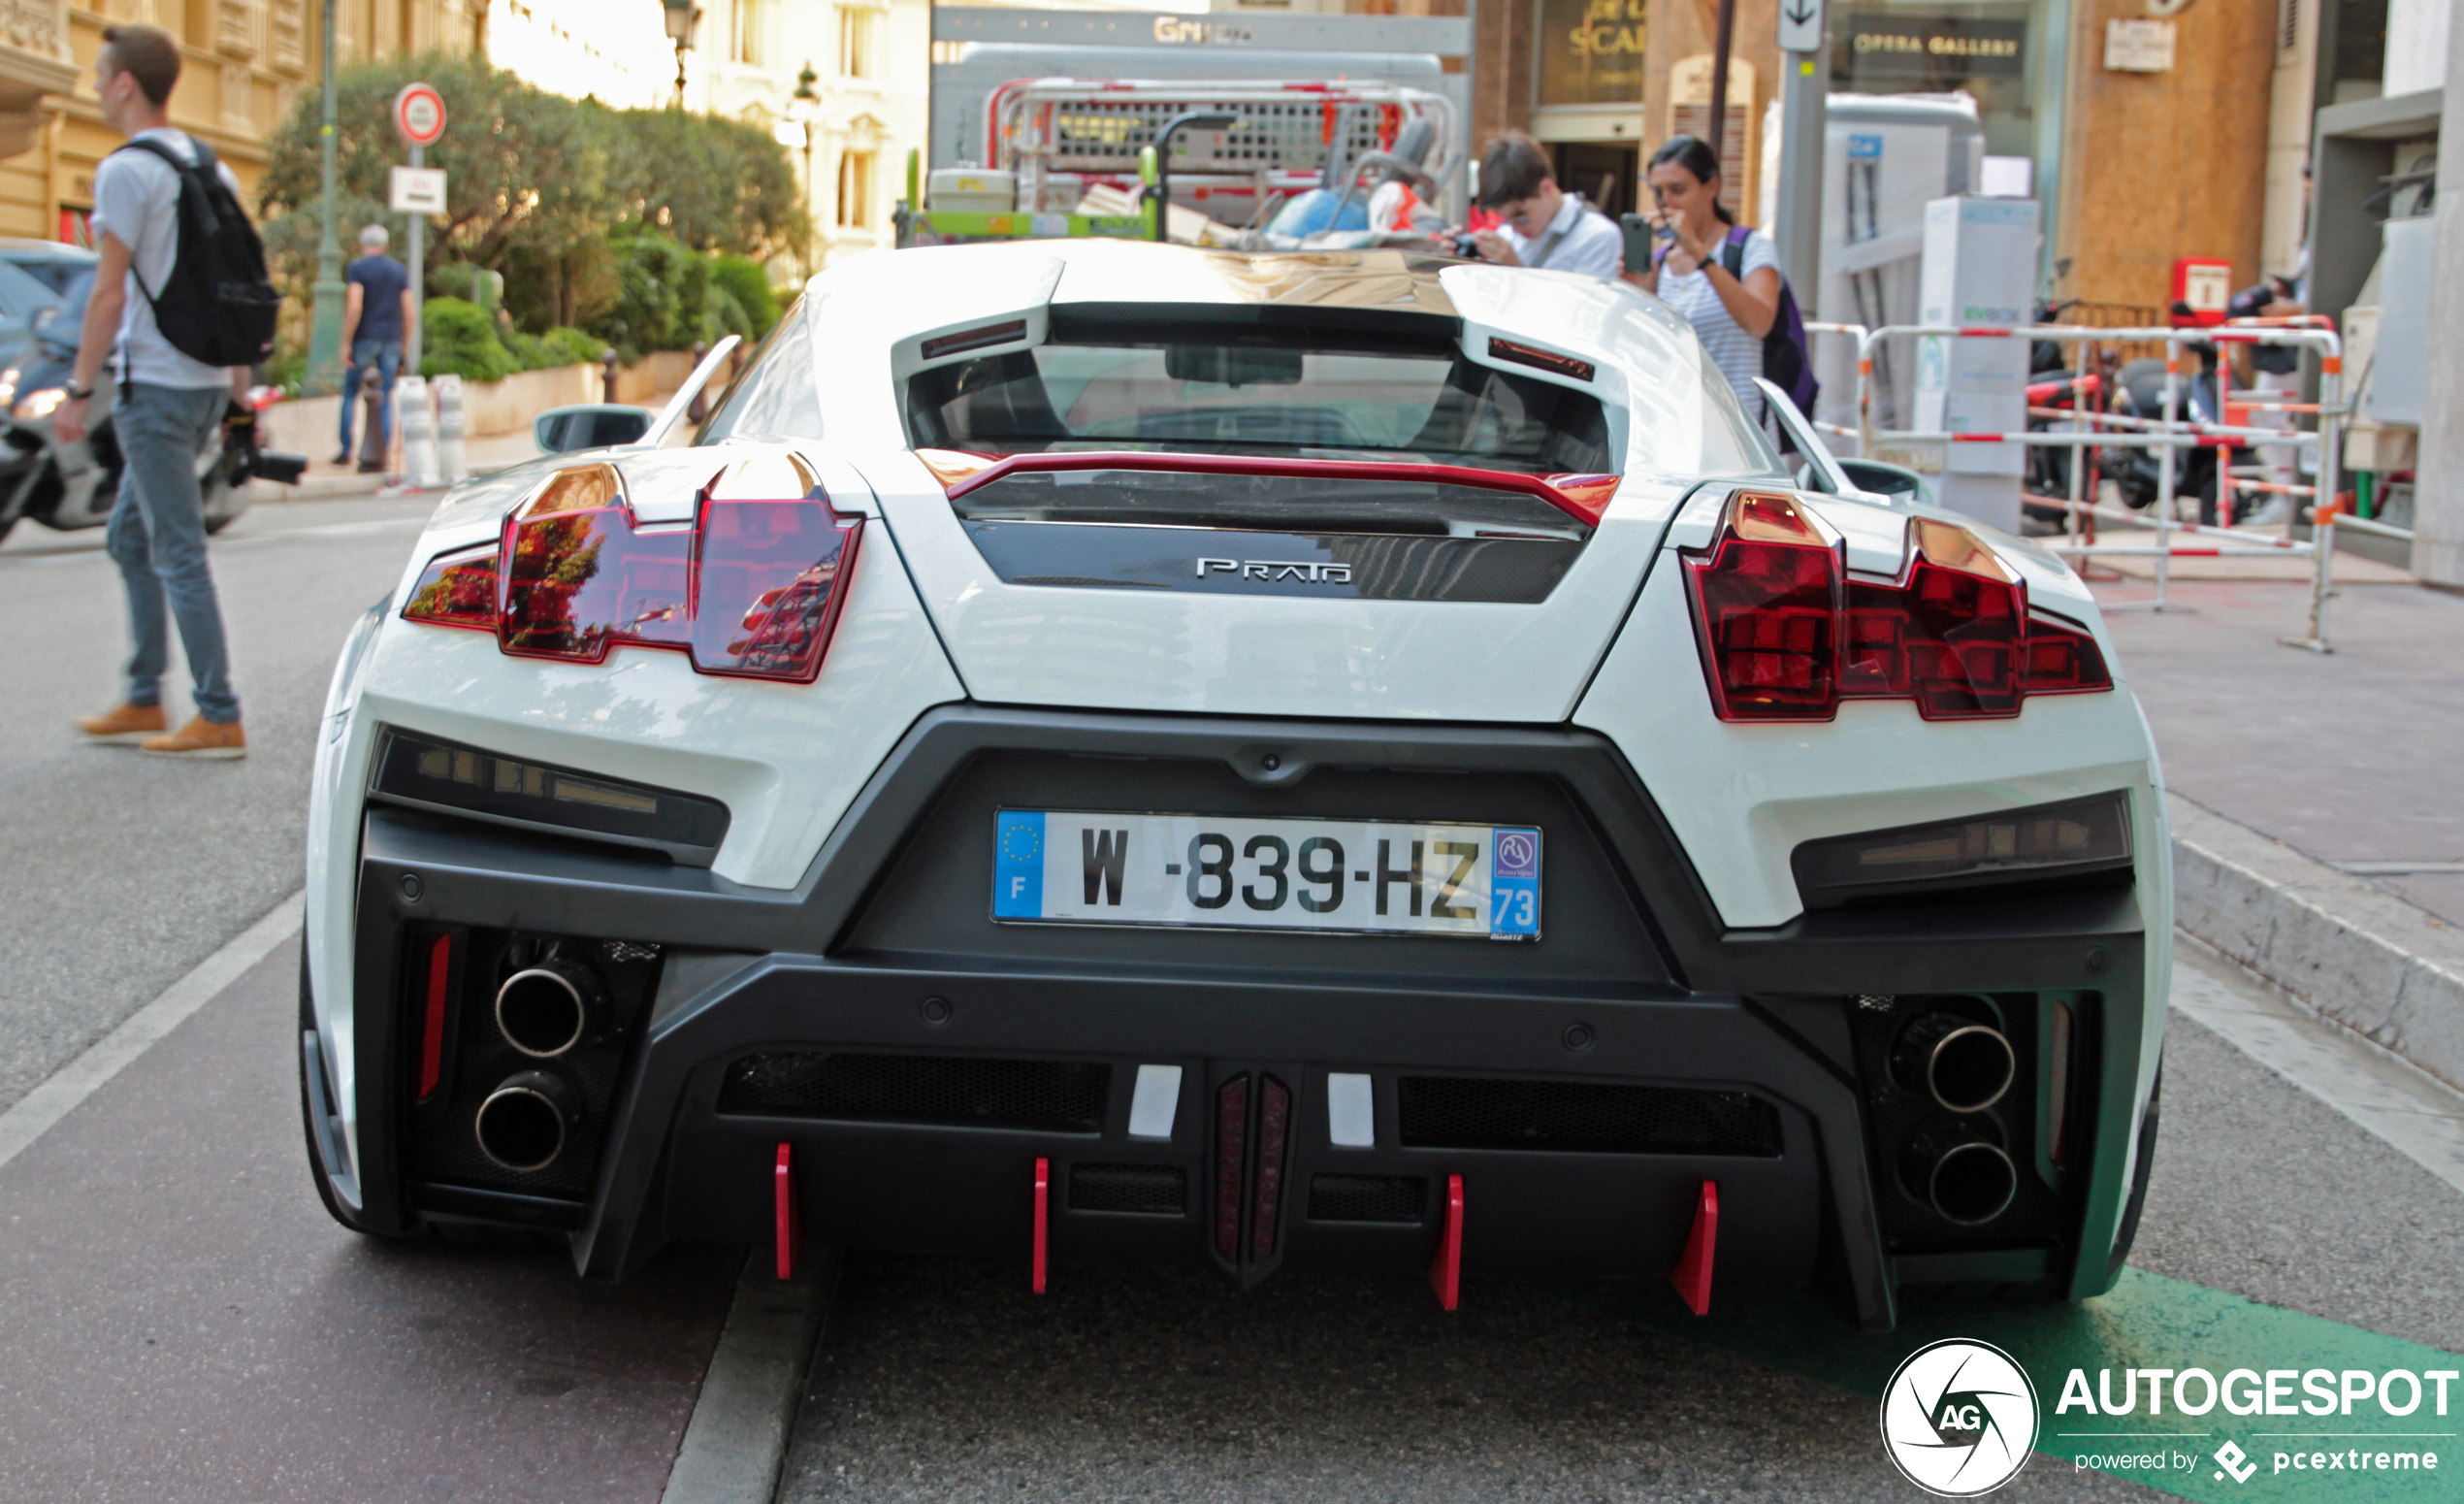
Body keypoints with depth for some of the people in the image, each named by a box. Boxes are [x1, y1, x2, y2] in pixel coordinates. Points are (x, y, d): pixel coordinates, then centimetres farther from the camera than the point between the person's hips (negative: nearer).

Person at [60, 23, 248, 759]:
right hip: (206, 380, 9)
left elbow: (110, 295, -15)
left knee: (178, 553, -5)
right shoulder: (209, 167, 13)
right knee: (130, 538, 18)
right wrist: (239, 378, 21)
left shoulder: (127, 171, -12)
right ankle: (144, 701, 22)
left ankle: (220, 718, -4)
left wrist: (77, 392, -10)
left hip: (157, 383, -9)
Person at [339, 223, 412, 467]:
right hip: (392, 338, 3)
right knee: (386, 399, 5)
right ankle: (381, 454, -1)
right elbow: (409, 311, 5)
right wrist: (404, 346, 11)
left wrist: (346, 342, -12)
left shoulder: (358, 268, -4)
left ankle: (346, 450, 5)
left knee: (350, 393, 9)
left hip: (365, 337, -3)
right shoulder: (400, 270, 9)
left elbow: (354, 307, -15)